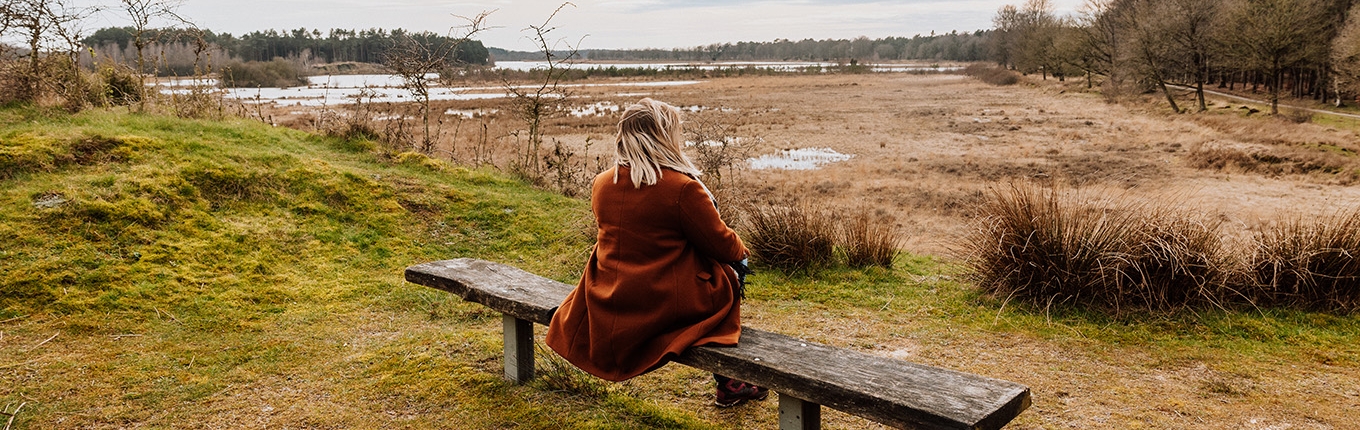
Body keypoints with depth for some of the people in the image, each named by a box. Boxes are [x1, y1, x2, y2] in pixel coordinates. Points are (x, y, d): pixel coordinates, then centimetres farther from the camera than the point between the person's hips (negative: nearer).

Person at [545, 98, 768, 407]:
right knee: (727, 279, 21)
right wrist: (740, 249, 14)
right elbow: (721, 245, -10)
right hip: (666, 306, -7)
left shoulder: (601, 184, 0)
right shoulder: (683, 188, -19)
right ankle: (729, 384, 27)